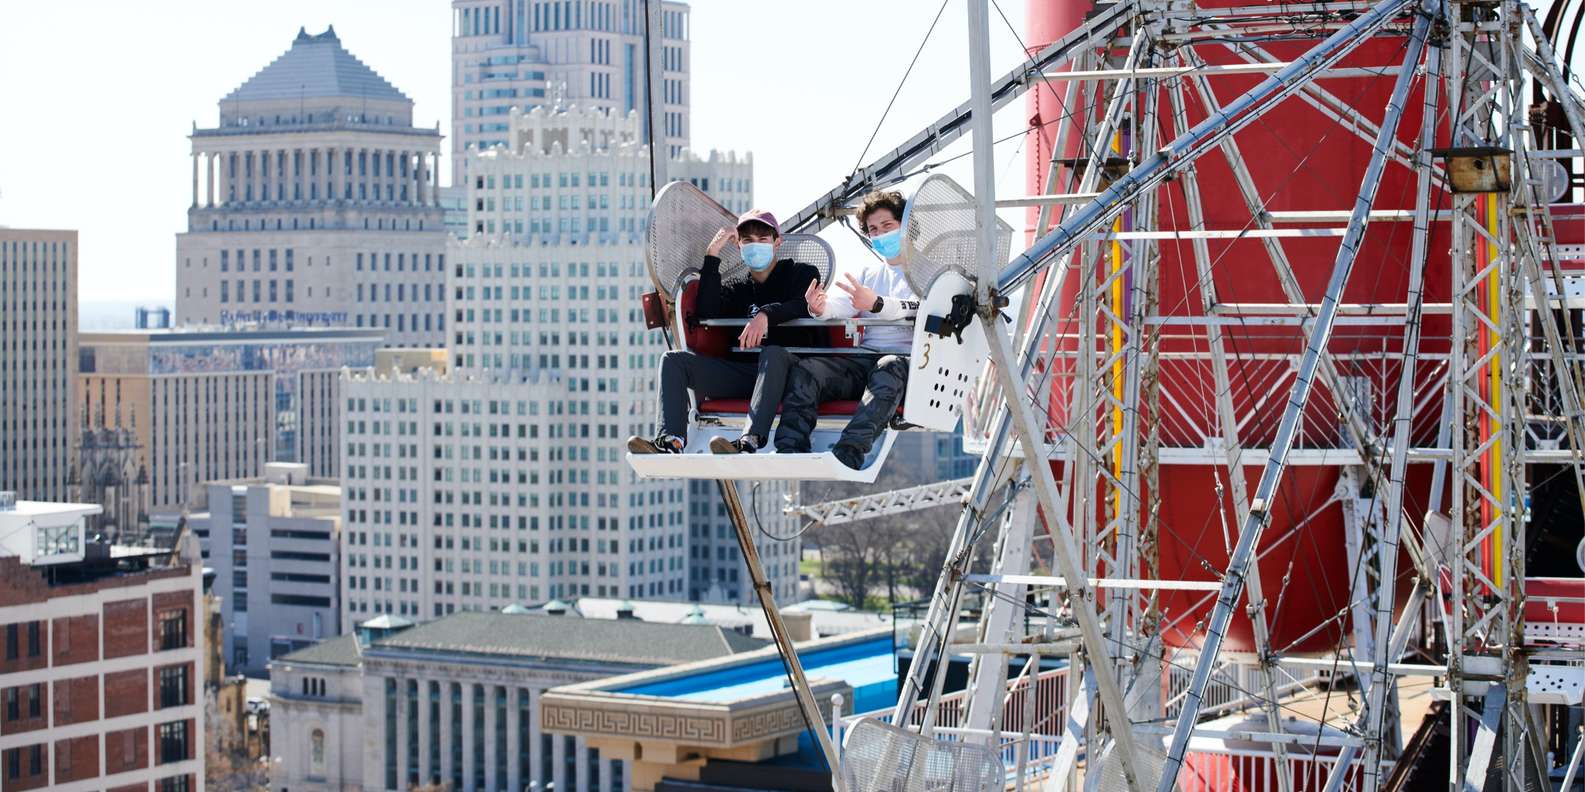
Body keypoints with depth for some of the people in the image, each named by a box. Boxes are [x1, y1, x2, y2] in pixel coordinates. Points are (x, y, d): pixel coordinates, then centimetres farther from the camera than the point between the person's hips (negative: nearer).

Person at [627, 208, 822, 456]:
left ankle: (751, 440, -57)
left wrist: (767, 314, -28)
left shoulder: (802, 274, 13)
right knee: (673, 359, -10)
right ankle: (671, 439, -34)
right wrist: (712, 256, 4)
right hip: (742, 374, 5)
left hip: (789, 371, -5)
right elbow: (705, 312, 4)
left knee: (773, 353, -40)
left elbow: (806, 305, -10)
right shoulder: (738, 290, 25)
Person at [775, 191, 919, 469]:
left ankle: (848, 454, -57)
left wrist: (876, 304, -32)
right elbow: (841, 304, 9)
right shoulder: (868, 273, 29)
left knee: (888, 371, -40)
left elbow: (919, 308, -12)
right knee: (805, 370, -19)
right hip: (864, 359, 6)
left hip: (906, 359, -5)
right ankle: (788, 452, -37)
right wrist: (820, 308, -18)